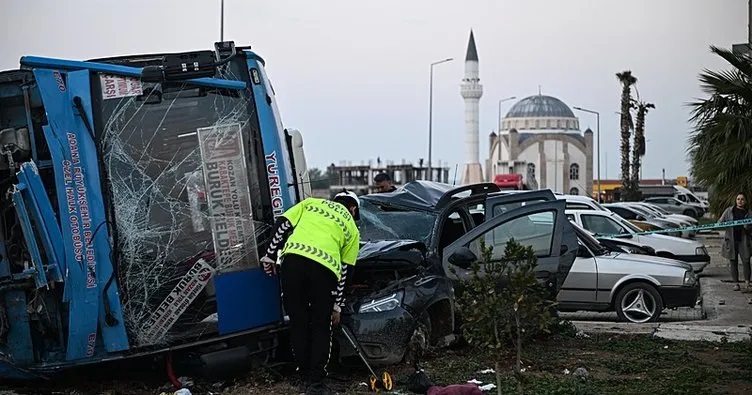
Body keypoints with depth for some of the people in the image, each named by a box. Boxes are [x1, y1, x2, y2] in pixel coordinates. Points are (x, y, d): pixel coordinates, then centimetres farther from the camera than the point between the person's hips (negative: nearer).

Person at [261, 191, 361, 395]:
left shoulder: (311, 203, 29)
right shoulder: (351, 228, 26)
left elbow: (282, 224, 15)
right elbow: (344, 271, 23)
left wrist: (270, 255, 18)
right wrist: (337, 306, 26)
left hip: (293, 260, 1)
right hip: (324, 267, -1)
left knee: (298, 323, 14)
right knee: (321, 328, 14)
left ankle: (305, 378, 22)